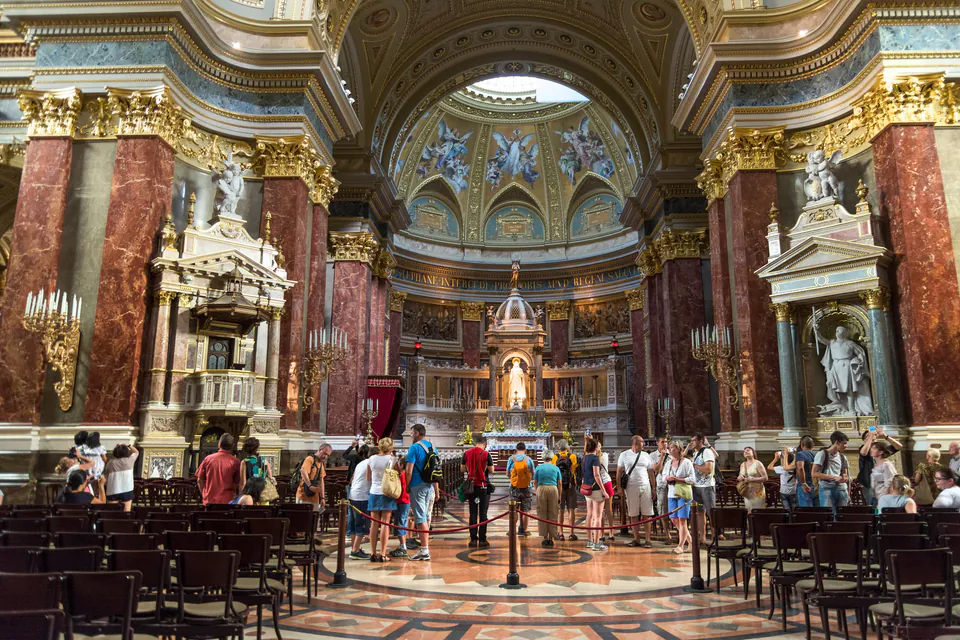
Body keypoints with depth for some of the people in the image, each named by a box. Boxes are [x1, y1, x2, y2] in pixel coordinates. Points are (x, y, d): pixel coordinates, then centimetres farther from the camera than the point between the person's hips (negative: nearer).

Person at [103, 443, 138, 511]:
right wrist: (128, 445, 12)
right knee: (127, 511, 1)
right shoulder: (129, 460, -3)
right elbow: (136, 452, 15)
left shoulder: (110, 463, 1)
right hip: (127, 490, -2)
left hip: (113, 490, 2)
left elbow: (105, 475, 10)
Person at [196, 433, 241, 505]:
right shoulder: (235, 462, -8)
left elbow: (199, 480, 5)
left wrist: (204, 494, 16)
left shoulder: (208, 459, -1)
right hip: (227, 501, -2)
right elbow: (237, 483, -7)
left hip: (209, 500, 2)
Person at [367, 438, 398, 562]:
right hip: (387, 493, -3)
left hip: (374, 493, 4)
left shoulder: (372, 459, 4)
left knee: (374, 524, 8)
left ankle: (373, 554, 11)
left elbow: (368, 478, 11)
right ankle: (383, 554, 0)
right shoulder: (391, 459, -7)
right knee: (385, 523, 0)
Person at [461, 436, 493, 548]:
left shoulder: (467, 453, 3)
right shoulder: (486, 454, -8)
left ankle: (473, 539, 9)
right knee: (483, 513, 2)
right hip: (483, 485, -3)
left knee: (473, 512, 9)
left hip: (471, 485, 3)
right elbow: (491, 470, -6)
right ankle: (482, 540, 3)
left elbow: (462, 469, 9)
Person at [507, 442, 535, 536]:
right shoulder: (529, 459, -2)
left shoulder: (511, 458, -1)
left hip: (514, 487, 0)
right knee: (525, 511, 7)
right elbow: (533, 475, 4)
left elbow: (507, 473, 4)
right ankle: (524, 530, 10)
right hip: (526, 488, 0)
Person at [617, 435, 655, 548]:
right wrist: (620, 489, -4)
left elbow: (651, 474, 11)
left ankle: (647, 540, 3)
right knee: (633, 515, 4)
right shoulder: (624, 455, 4)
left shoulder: (646, 456, 10)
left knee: (647, 515, -2)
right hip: (631, 488, -1)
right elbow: (619, 473, 3)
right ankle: (636, 539, 13)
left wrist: (654, 489, 4)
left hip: (645, 487, 1)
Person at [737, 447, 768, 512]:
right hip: (747, 493, 5)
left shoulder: (757, 463, -5)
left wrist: (751, 480, -19)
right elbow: (740, 477, 21)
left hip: (757, 493, -5)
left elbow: (765, 478, -10)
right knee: (749, 512, 4)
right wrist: (739, 478, -4)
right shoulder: (742, 464, 12)